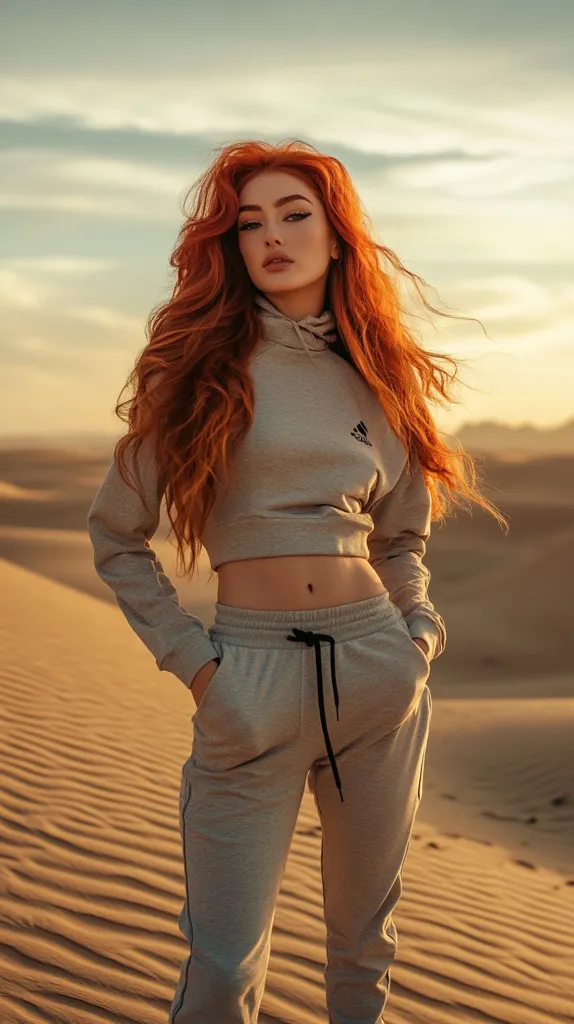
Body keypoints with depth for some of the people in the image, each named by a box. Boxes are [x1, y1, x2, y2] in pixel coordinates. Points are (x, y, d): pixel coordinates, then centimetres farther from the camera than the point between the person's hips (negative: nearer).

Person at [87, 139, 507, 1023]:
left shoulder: (373, 376, 10)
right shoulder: (206, 365, 0)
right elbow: (117, 532, 4)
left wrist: (422, 630, 6)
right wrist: (189, 659, -3)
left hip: (378, 672, 4)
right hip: (251, 677, -3)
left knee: (365, 934, 15)